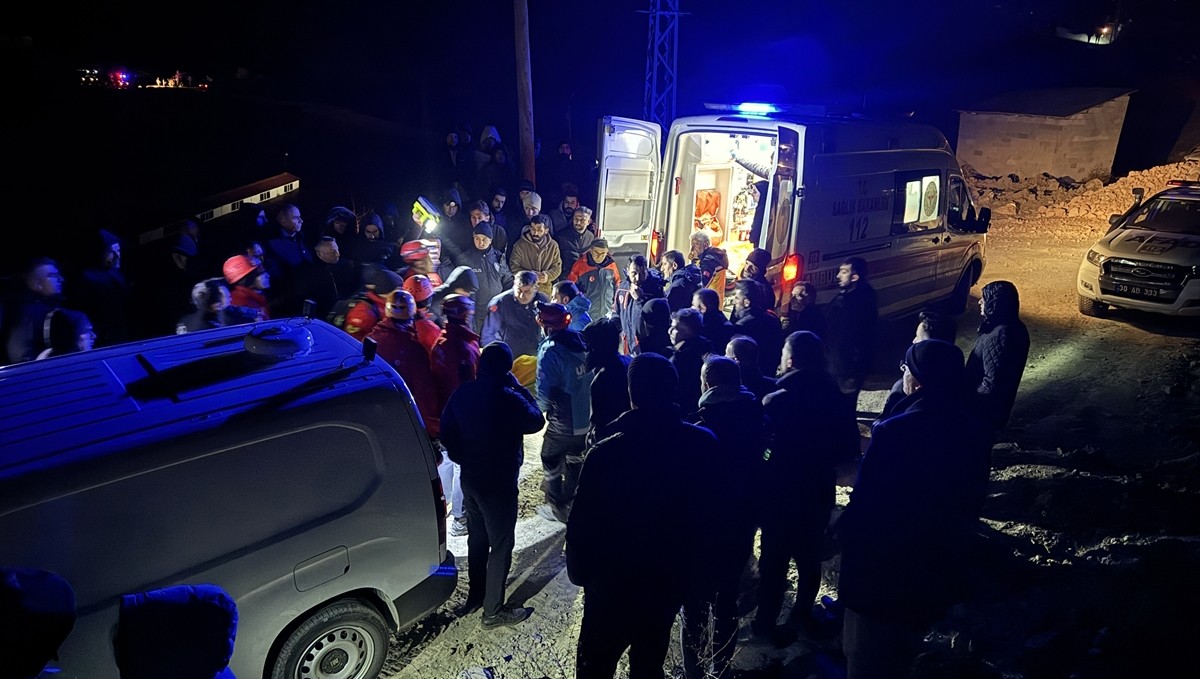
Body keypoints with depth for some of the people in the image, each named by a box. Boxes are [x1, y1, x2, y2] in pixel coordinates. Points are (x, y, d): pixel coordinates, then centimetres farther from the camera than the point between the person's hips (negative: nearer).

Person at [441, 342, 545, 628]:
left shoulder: (462, 393, -4)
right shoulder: (508, 398, -23)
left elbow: (446, 432, 3)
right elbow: (536, 421, -7)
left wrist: (465, 459, 13)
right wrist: (518, 387, -6)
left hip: (470, 478, 7)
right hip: (499, 482, -7)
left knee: (477, 538, 23)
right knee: (501, 545, 7)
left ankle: (474, 595, 39)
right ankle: (494, 610, 18)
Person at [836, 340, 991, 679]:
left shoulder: (895, 431, -31)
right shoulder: (974, 431, -7)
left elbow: (866, 498, -25)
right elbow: (972, 499, 5)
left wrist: (842, 531, -6)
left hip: (883, 562, -6)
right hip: (938, 561, 6)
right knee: (901, 648, 31)